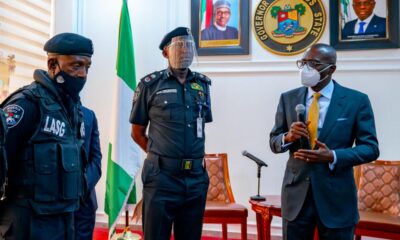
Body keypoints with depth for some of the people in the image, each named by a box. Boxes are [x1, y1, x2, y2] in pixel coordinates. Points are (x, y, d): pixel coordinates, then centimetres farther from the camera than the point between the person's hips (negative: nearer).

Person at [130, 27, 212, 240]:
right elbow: (137, 132, 4)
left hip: (196, 178, 4)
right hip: (161, 177, -3)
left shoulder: (203, 84, 9)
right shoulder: (150, 84, -2)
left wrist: (194, 157, 13)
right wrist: (160, 156, 4)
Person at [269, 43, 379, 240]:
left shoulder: (357, 100, -4)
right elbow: (274, 141, 7)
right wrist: (288, 137, -16)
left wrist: (333, 157, -21)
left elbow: (370, 148, -4)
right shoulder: (288, 98, 4)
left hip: (336, 197, -2)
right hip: (296, 193, 3)